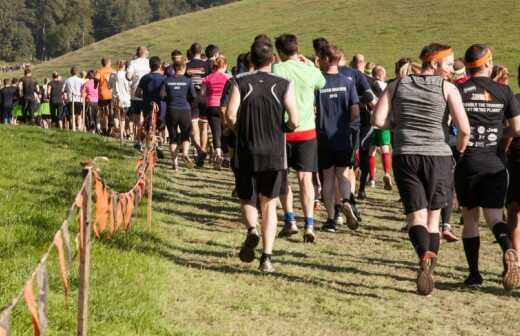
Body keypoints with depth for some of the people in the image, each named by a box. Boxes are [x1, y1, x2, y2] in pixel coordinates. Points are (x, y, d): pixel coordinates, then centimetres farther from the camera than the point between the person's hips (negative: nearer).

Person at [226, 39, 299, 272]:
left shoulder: (241, 83, -2)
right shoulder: (284, 85, -2)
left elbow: (231, 116, -12)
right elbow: (294, 121, -9)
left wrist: (241, 131, 8)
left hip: (247, 152, 0)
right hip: (274, 154, 0)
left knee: (247, 199, 18)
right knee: (269, 205, 9)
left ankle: (252, 230, -12)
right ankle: (267, 257, 2)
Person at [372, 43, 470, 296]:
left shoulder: (398, 85, 7)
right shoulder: (447, 88, -2)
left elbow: (378, 120, 0)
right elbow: (464, 129, -10)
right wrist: (460, 152, 8)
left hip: (405, 156, 1)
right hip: (438, 156, -1)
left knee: (416, 215, -2)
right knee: (433, 214, 14)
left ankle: (425, 255, -32)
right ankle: (429, 273, 11)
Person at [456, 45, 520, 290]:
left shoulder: (458, 91, -3)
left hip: (467, 162, 0)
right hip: (495, 163, 0)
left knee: (470, 217, 11)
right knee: (494, 216, 3)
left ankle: (474, 274, 12)